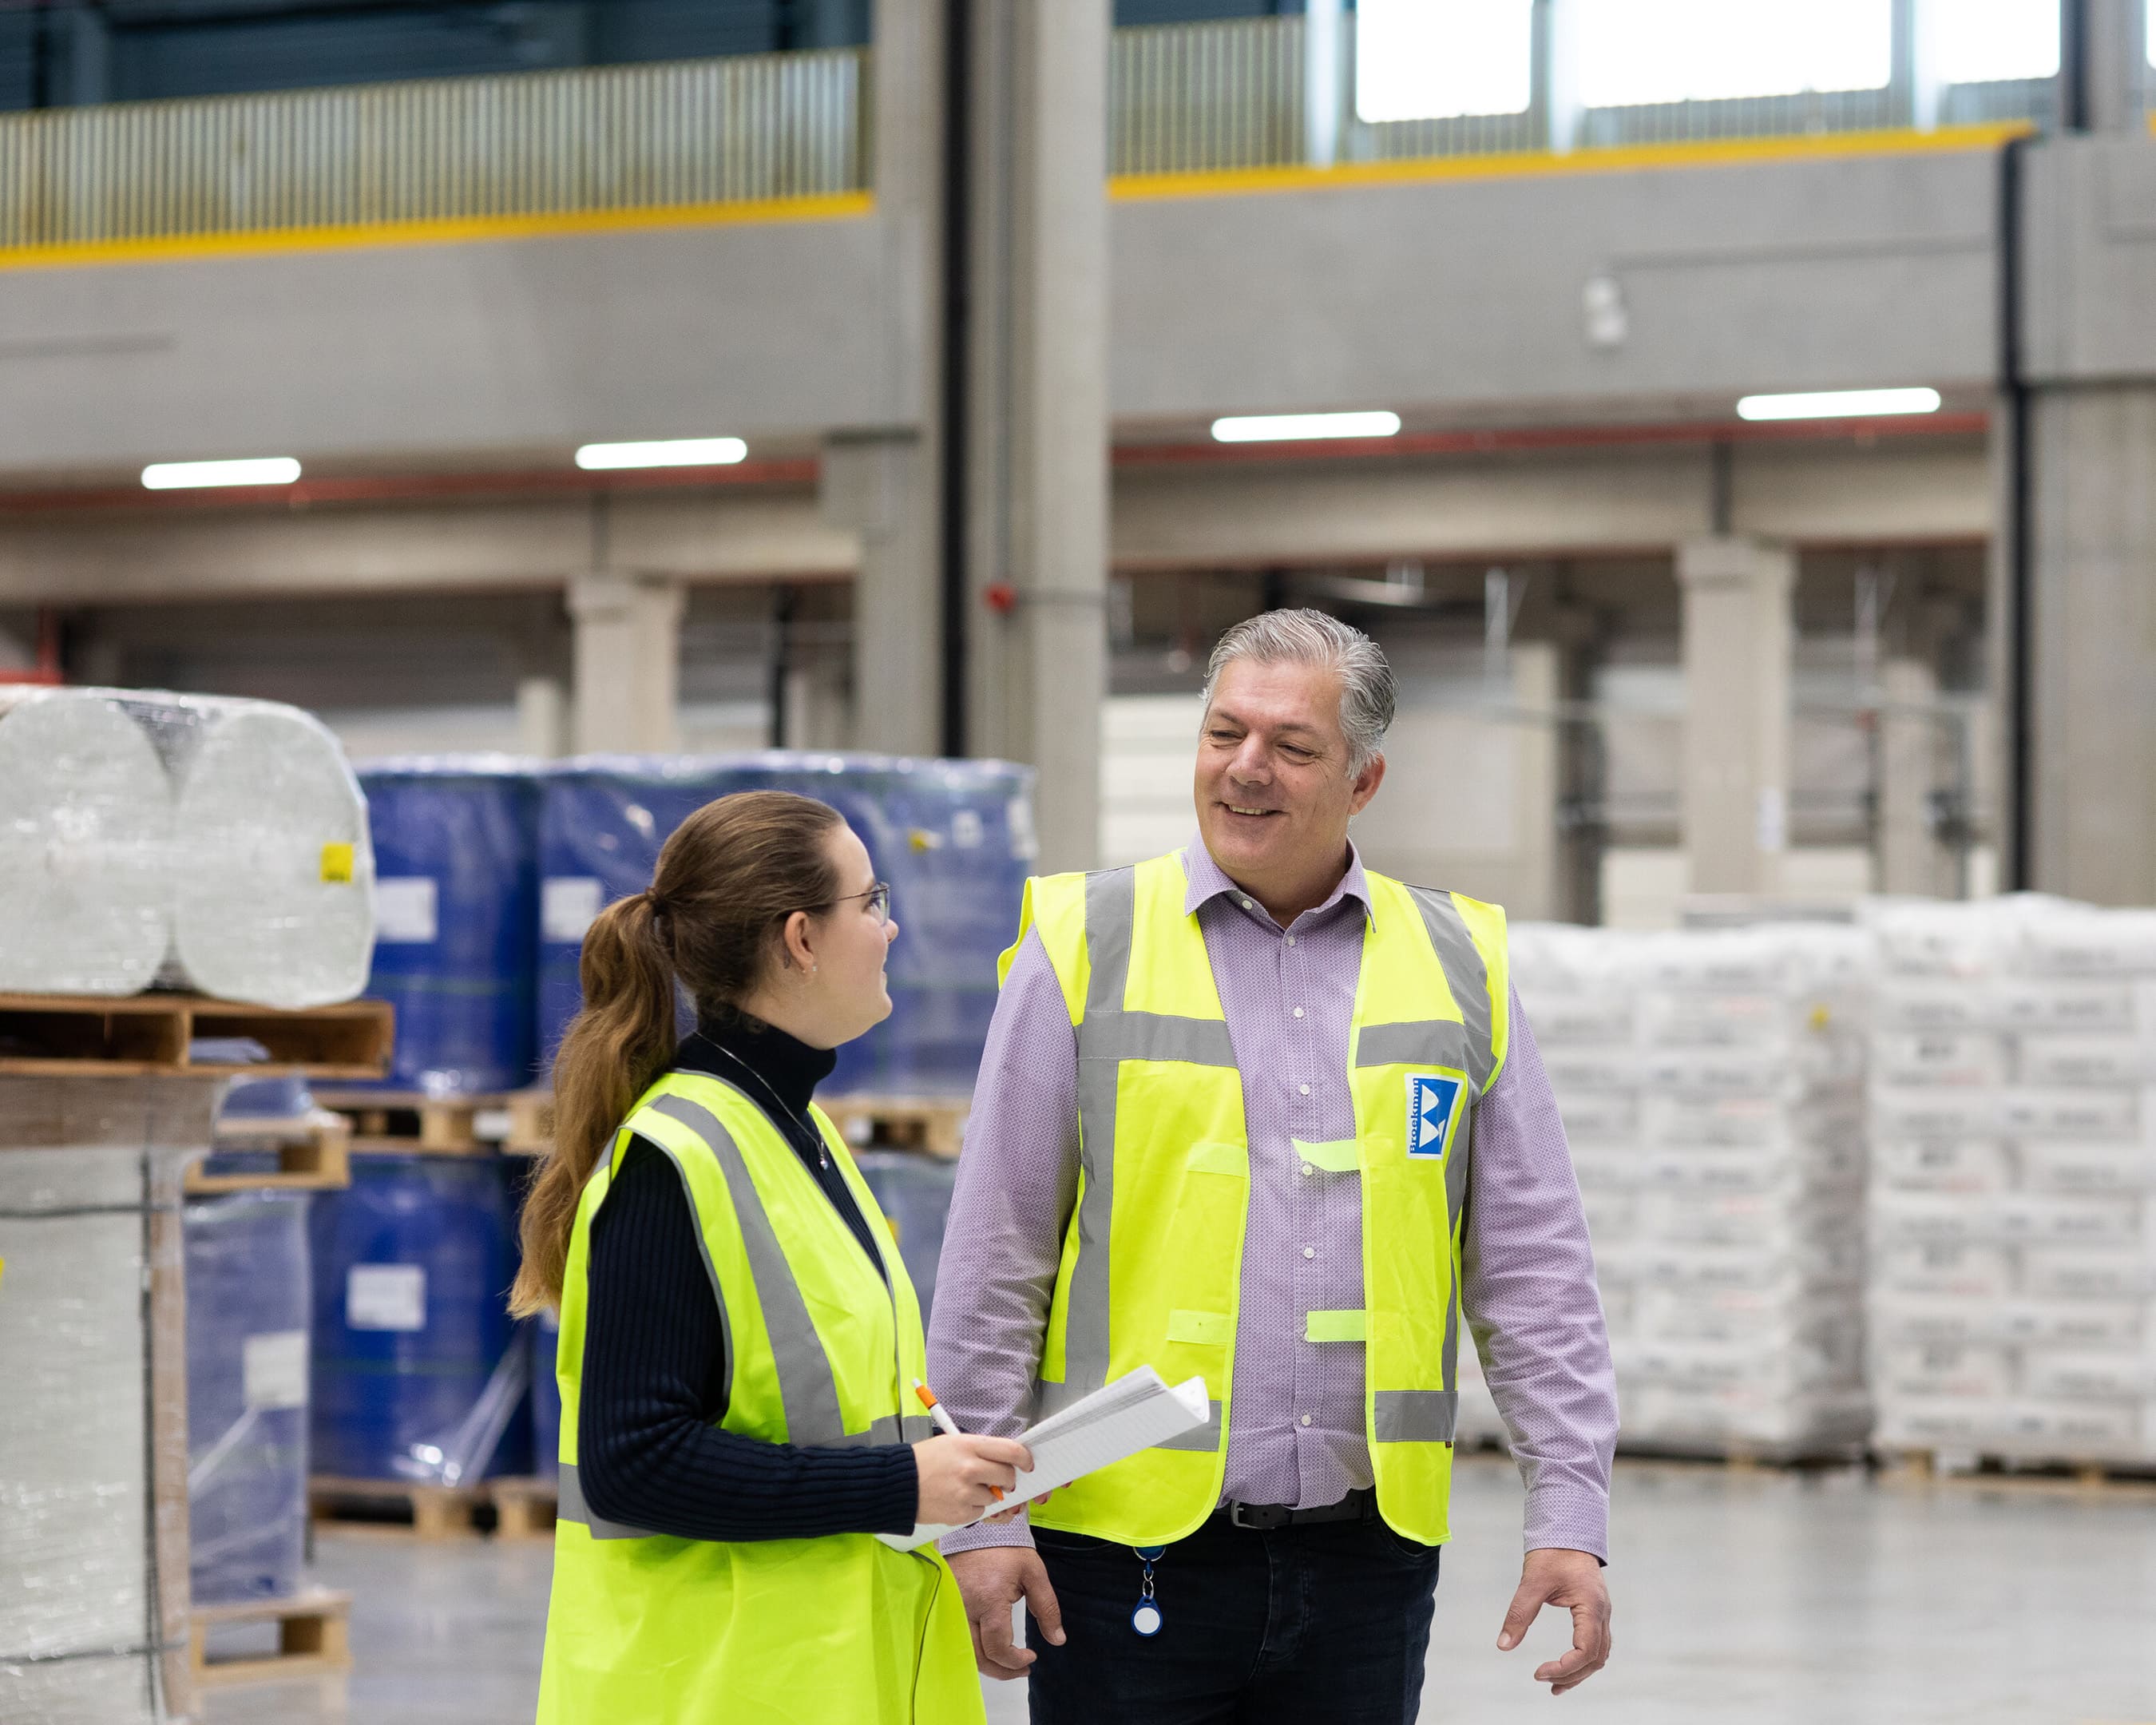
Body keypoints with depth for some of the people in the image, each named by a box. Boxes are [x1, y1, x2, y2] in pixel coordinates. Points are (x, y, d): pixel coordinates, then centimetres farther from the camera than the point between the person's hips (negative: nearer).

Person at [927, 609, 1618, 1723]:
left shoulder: (1459, 966, 9)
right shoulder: (1084, 944, 2)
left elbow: (1533, 1267, 10)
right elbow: (993, 1258, 2)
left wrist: (1570, 1515, 3)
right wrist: (978, 1515, -4)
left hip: (1368, 1549, 2)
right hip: (1128, 1546, -2)